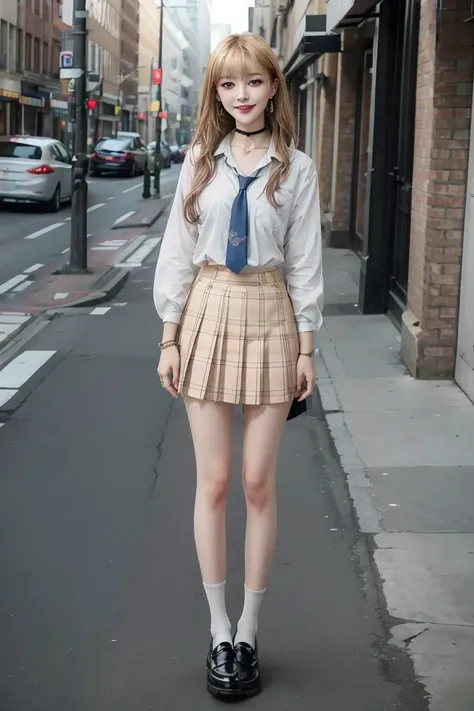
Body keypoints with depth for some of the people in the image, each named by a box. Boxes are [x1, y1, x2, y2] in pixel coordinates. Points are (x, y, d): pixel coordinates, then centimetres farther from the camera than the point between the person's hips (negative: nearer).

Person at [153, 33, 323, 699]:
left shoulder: (296, 168, 1)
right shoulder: (200, 161, 4)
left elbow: (304, 261, 2)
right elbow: (178, 250, 5)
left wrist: (306, 349, 0)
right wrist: (170, 338, 1)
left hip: (270, 318, -1)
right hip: (208, 313, 1)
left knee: (258, 483, 3)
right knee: (214, 481, 4)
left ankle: (248, 631, 18)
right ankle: (219, 630, 17)